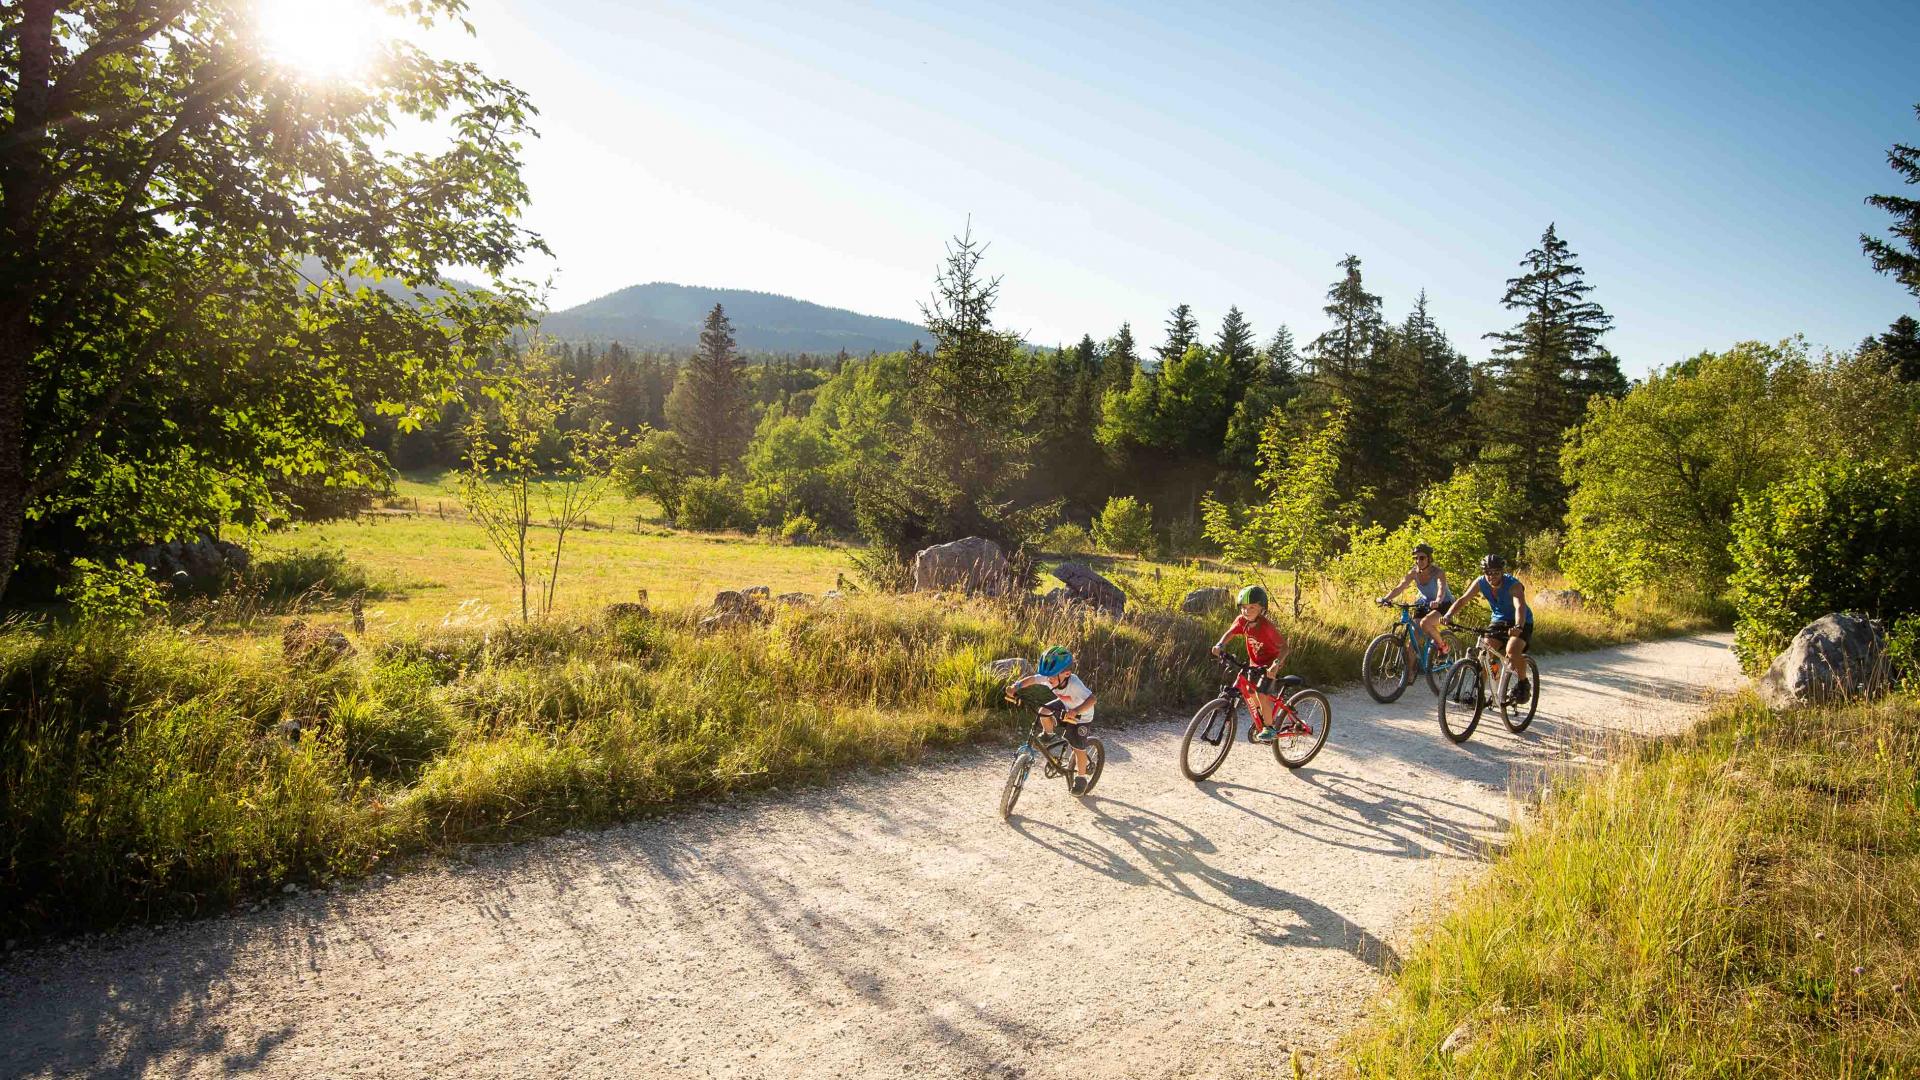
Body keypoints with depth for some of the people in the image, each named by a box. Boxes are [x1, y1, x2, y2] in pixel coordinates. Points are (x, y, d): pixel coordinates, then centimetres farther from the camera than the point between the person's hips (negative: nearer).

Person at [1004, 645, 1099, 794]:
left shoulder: (1074, 684, -42)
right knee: (1044, 712, -20)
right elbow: (1032, 679, -19)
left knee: (1079, 748, -6)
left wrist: (1076, 711, -68)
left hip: (1082, 715, -5)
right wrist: (1016, 686, -37)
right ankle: (1049, 735, 12)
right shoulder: (1048, 678, -26)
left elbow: (1091, 699, -52)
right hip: (1065, 706, 5)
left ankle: (1081, 777, 18)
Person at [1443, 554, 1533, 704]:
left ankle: (1524, 684, -3)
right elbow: (1462, 600, -17)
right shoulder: (1480, 583, -15)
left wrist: (1518, 627, -64)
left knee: (1512, 650, -28)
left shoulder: (1513, 585, -29)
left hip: (1521, 622, -5)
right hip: (1499, 620, 5)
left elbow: (1520, 606, -45)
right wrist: (1449, 615, -36)